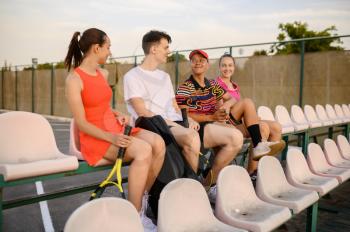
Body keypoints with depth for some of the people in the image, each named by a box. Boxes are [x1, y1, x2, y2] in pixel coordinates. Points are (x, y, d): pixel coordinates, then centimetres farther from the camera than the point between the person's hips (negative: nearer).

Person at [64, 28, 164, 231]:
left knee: (158, 143, -20)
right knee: (143, 150, -31)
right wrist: (110, 137, -26)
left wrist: (118, 114, 3)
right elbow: (81, 123, -14)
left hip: (115, 128, 7)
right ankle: (136, 216, -19)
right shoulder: (74, 80, -10)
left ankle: (142, 198, -4)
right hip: (95, 137, -7)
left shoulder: (103, 73, 13)